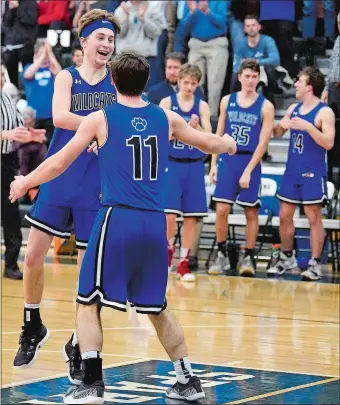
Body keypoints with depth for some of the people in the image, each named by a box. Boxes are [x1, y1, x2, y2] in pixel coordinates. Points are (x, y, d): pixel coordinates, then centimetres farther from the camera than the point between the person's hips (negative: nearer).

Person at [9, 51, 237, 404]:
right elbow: (209, 144, 25)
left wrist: (24, 183, 23)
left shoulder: (100, 119, -1)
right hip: (155, 223, 4)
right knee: (156, 307, 19)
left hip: (117, 219, -4)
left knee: (88, 302, 4)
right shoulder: (166, 118, 9)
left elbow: (58, 165, 5)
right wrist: (228, 144, 48)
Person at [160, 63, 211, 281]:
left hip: (194, 166, 2)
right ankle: (169, 248, 17)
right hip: (172, 164, -2)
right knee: (169, 215, -11)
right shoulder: (167, 102, 0)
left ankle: (184, 263, 11)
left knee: (191, 217, 3)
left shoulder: (202, 106, 4)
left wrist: (196, 127, -21)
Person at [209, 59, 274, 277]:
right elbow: (219, 134, 10)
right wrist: (214, 164, 4)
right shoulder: (227, 101, 5)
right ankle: (222, 255, 8)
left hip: (250, 162, -2)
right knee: (221, 210, -2)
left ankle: (249, 258, 11)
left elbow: (263, 142, -8)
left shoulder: (265, 106, -4)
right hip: (228, 160, 2)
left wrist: (248, 171, -14)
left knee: (251, 212, 3)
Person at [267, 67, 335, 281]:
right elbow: (277, 134, 17)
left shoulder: (324, 112, -10)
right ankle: (287, 258, 24)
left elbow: (328, 143, -19)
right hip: (292, 171, 7)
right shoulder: (294, 109, 10)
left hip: (313, 174, -7)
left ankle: (315, 264, 3)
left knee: (314, 217, -2)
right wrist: (282, 125, -5)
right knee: (285, 215, 10)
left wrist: (308, 127, -28)